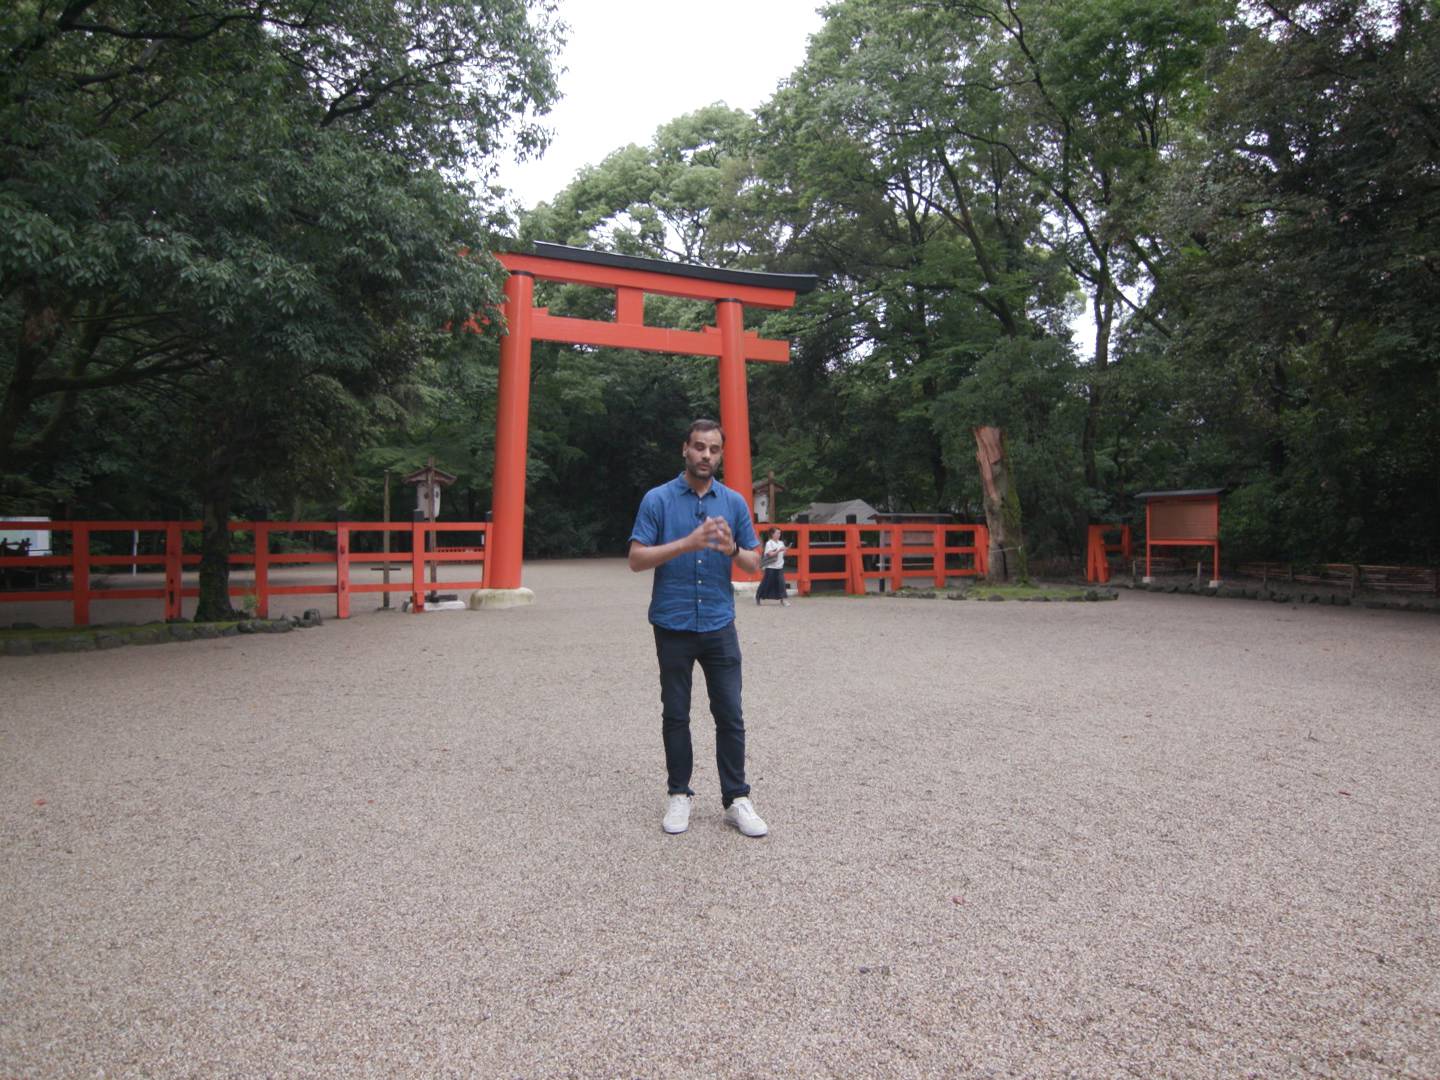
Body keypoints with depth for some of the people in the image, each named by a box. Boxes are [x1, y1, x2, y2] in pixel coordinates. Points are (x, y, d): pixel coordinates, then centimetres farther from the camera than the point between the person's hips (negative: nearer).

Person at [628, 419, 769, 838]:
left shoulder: (734, 502, 6)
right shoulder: (657, 499, -2)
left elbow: (754, 563, 7)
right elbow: (636, 559, -9)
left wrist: (732, 550, -16)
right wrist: (687, 543, -21)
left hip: (719, 626, 2)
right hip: (672, 627, -2)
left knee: (730, 716, 3)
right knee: (676, 716, 8)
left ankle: (736, 800, 13)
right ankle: (679, 795, 21)